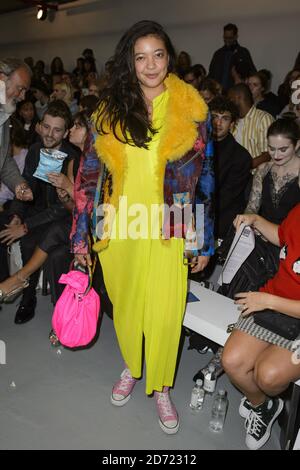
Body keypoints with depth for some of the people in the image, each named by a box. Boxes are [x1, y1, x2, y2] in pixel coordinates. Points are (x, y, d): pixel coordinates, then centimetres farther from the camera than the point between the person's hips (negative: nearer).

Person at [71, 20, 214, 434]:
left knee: (165, 313, 1)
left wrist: (204, 241, -1)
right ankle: (131, 368, 43)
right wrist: (81, 236, 0)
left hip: (167, 229, -2)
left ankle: (162, 387, 28)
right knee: (125, 305, 16)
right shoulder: (110, 108, 3)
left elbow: (203, 176, 0)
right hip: (118, 227, 2)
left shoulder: (190, 107, -1)